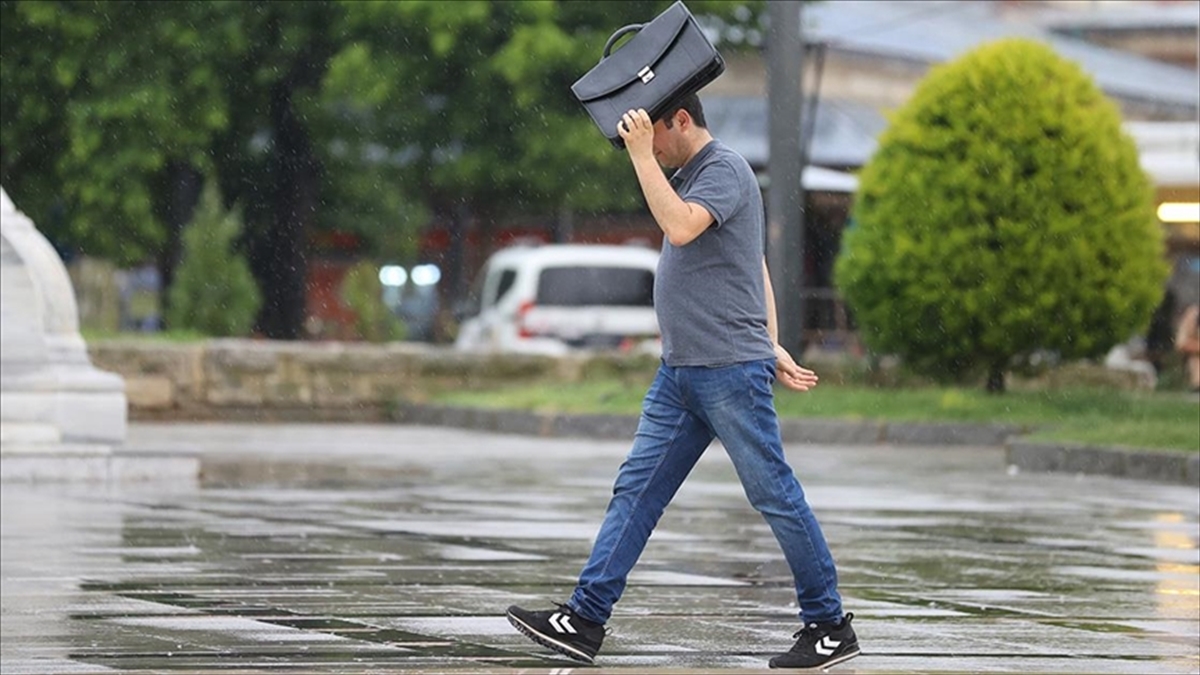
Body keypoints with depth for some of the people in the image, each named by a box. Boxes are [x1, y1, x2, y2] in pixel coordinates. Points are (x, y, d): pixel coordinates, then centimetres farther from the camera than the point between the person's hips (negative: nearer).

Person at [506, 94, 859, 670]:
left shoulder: (725, 170, -10)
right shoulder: (685, 174, 19)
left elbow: (680, 227, -28)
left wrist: (642, 156, -21)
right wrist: (771, 345, 21)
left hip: (730, 370, -9)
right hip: (680, 370, 9)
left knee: (774, 495, -3)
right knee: (636, 490, 4)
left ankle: (829, 626, 5)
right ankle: (585, 618, 2)